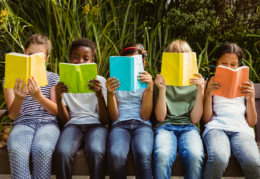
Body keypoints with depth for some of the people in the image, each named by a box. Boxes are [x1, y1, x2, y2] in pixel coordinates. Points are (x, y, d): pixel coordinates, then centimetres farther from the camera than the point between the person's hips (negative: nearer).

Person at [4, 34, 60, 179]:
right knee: (17, 151, -36)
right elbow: (13, 115, 6)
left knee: (42, 149, -36)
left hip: (48, 123, 0)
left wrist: (39, 97, -16)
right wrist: (18, 98, -17)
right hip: (23, 123, 0)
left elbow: (56, 111, 5)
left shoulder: (53, 78, 14)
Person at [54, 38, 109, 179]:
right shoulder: (64, 82, 12)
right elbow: (65, 120, 6)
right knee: (61, 153, -33)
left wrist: (100, 95, -17)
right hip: (73, 124, 1)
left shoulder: (100, 81, 8)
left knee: (95, 151, -36)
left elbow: (105, 120, 0)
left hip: (96, 124, -1)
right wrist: (59, 98, -12)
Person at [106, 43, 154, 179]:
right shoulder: (116, 83, 18)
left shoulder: (145, 82, 16)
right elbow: (114, 117, 9)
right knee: (116, 156, -36)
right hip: (120, 124, 0)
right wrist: (110, 93, -8)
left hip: (142, 125, 0)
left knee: (143, 155, -38)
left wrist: (150, 88, -8)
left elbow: (145, 116, 3)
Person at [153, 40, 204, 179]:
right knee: (162, 155, -36)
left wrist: (200, 91, -5)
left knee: (195, 156, -35)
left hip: (188, 127, 1)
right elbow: (160, 117, 5)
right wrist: (162, 90, -6)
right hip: (165, 126, 0)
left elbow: (195, 119, 6)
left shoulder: (195, 83, 15)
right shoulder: (161, 82, 14)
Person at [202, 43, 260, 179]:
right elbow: (206, 119, 10)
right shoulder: (210, 84, 20)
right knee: (218, 159, -38)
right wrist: (208, 94, -3)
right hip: (216, 127, -1)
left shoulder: (246, 85, 24)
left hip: (242, 128, 2)